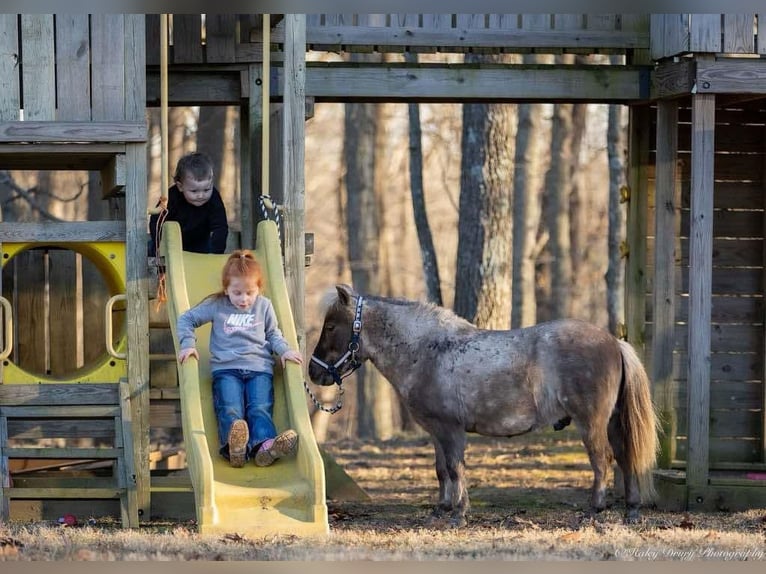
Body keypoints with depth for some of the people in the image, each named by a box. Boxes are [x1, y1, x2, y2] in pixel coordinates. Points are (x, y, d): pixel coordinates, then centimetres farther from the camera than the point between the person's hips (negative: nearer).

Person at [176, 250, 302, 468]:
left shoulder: (264, 306, 15)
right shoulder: (217, 306, 9)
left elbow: (273, 334, 23)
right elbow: (187, 319, 15)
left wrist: (285, 350, 3)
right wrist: (187, 344, -1)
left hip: (259, 368, 2)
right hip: (226, 368, -2)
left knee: (260, 409, -24)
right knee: (230, 410, -28)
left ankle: (264, 446, -51)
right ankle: (233, 446, -55)